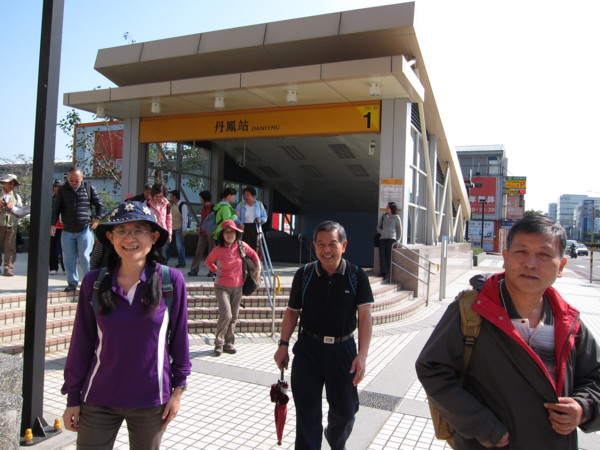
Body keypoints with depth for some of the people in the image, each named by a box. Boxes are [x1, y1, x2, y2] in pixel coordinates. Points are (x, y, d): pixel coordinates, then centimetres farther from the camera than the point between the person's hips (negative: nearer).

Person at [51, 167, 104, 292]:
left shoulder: (89, 188, 1)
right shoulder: (62, 190, 5)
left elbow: (99, 205, 9)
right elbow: (55, 209, 7)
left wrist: (97, 219, -2)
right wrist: (53, 224, -3)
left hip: (85, 230, -2)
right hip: (67, 231, 3)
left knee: (84, 257, -5)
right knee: (69, 258, 5)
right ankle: (72, 282, 17)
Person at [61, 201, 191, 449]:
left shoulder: (171, 280, -11)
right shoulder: (94, 282, -7)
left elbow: (179, 336, -4)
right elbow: (81, 342, 0)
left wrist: (178, 389, -1)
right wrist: (73, 398, 4)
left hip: (151, 401, 0)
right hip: (98, 399, 1)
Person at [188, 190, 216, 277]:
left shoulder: (213, 207, -8)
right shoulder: (203, 207, 15)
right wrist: (199, 227, 12)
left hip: (211, 232, -8)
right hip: (202, 232, 8)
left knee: (212, 252, -1)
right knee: (199, 251, 3)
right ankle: (194, 270, 4)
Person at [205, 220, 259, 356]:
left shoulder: (241, 246, -6)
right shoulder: (218, 249, -10)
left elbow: (253, 254, 13)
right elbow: (208, 262, 8)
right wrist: (217, 272, 1)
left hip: (238, 287, 3)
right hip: (222, 287, -3)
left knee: (234, 317, 9)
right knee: (226, 315, -15)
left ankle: (229, 343, 24)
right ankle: (218, 343, 4)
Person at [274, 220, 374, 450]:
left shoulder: (357, 276, -9)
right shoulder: (304, 274, -6)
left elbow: (364, 316, -10)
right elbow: (292, 311, 3)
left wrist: (362, 355, -18)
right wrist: (283, 345, -2)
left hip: (342, 349, 1)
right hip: (308, 348, 0)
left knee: (346, 409, 18)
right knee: (307, 412, 5)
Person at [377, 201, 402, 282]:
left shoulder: (396, 218, 7)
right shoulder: (383, 216, 17)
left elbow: (399, 230, 10)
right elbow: (378, 227, 21)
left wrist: (398, 241, 0)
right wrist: (382, 232, -1)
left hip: (391, 238, -3)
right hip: (383, 238, 3)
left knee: (388, 255, -12)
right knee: (382, 254, -12)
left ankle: (387, 274, -12)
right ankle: (384, 273, -18)